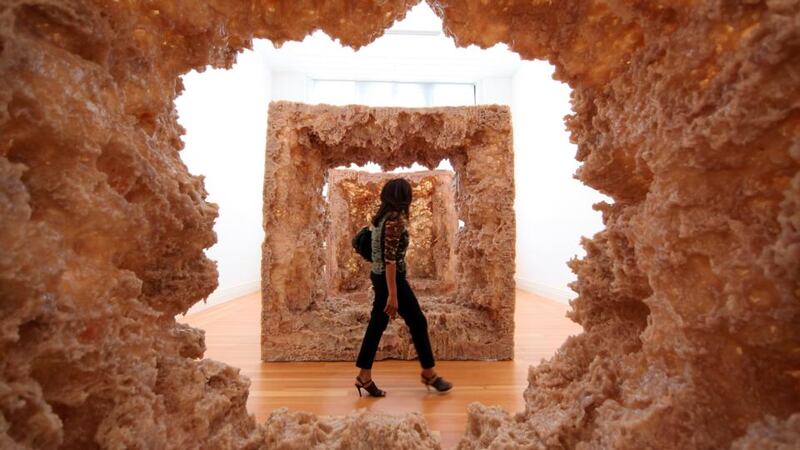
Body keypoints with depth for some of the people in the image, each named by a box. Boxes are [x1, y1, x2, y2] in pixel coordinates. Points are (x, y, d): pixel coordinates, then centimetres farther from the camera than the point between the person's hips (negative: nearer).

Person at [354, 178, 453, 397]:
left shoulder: (381, 216, 9)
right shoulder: (395, 220, -19)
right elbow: (390, 259, -23)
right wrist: (392, 295, -23)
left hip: (379, 276, 9)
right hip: (391, 278, -9)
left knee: (377, 325, 13)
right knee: (418, 322, 6)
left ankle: (364, 376, 21)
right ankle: (429, 373, 22)